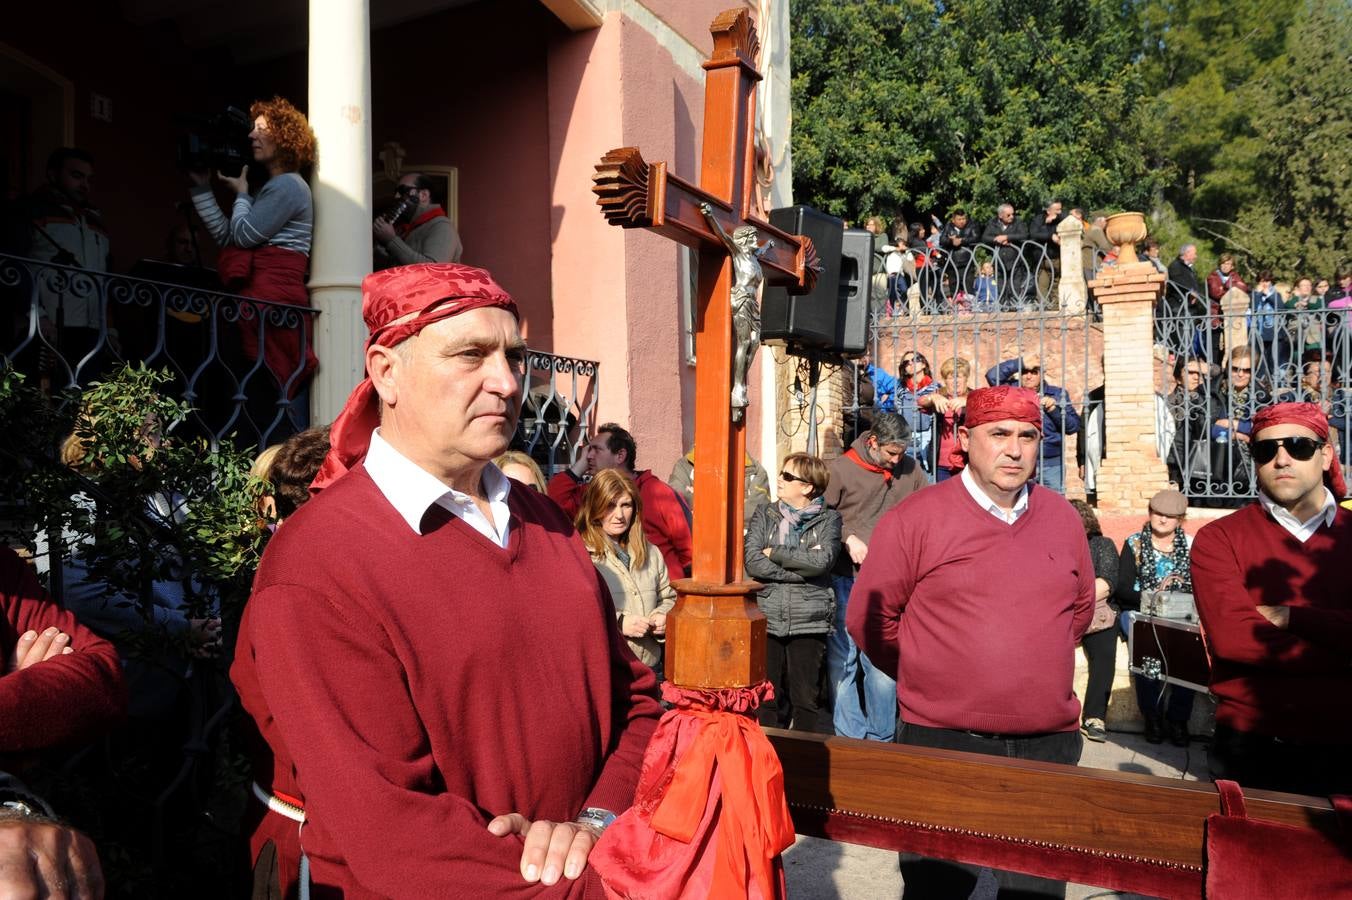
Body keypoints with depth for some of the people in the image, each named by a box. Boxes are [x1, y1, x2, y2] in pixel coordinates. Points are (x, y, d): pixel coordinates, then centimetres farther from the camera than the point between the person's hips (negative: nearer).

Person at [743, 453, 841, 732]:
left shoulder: (828, 519, 4)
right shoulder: (765, 515, 9)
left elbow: (822, 560, -14)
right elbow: (753, 562, -5)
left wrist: (774, 553, -7)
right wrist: (803, 569, -10)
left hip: (809, 623, -2)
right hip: (767, 618, 2)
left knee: (806, 701, 2)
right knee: (768, 699, 6)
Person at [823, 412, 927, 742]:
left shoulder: (910, 470, 8)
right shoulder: (839, 470, -3)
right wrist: (848, 539, -13)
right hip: (845, 581, -2)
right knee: (842, 659, 2)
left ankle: (881, 738, 17)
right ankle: (849, 736, 12)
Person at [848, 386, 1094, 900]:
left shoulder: (1062, 517, 5)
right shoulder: (915, 518, -9)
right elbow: (870, 619, -3)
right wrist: (924, 677, 5)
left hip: (1049, 746, 4)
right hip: (942, 743, -3)